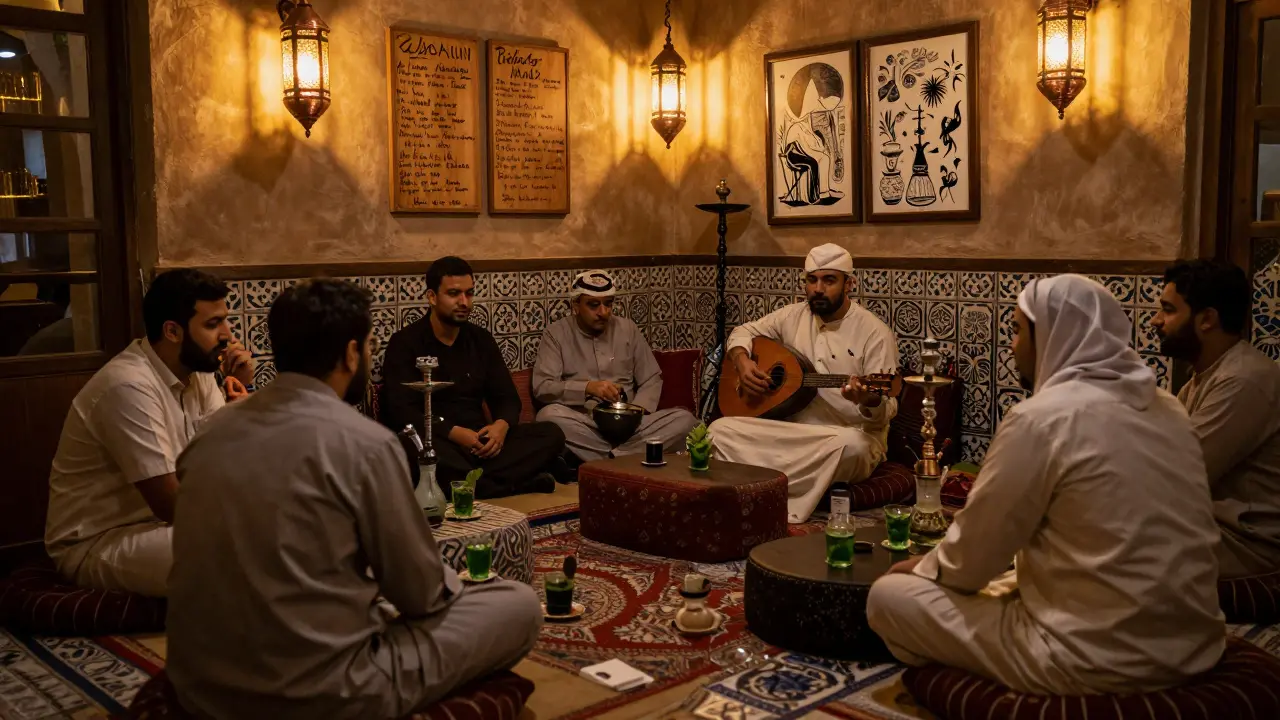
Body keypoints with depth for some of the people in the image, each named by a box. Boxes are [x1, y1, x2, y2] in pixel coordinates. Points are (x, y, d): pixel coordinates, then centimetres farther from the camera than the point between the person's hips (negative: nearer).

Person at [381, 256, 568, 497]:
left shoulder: (481, 339, 15)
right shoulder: (405, 343, -1)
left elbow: (507, 397, 13)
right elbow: (401, 411, -11)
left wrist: (502, 425, -11)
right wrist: (454, 432, -24)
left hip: (479, 444, 5)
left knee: (551, 434, -15)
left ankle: (467, 483, -32)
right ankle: (523, 483, -29)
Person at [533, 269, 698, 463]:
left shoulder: (628, 328, 12)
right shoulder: (556, 333, 3)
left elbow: (652, 379, 12)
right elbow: (542, 386, -7)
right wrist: (588, 387, -22)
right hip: (581, 423, -3)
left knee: (685, 420, -22)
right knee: (549, 415, -36)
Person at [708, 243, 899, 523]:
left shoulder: (875, 333, -8)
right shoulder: (793, 316, 7)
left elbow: (886, 411, -11)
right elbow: (743, 332, 21)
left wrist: (870, 401, -36)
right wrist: (742, 361, -2)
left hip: (852, 437, -4)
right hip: (792, 432, 4)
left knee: (851, 445, -41)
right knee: (720, 429, -15)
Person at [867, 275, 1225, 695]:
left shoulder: (1041, 418, -17)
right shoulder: (1167, 409, 7)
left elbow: (971, 557, -9)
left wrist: (924, 566, 13)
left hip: (1097, 659, -8)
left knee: (888, 596, 5)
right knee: (1002, 586, 31)